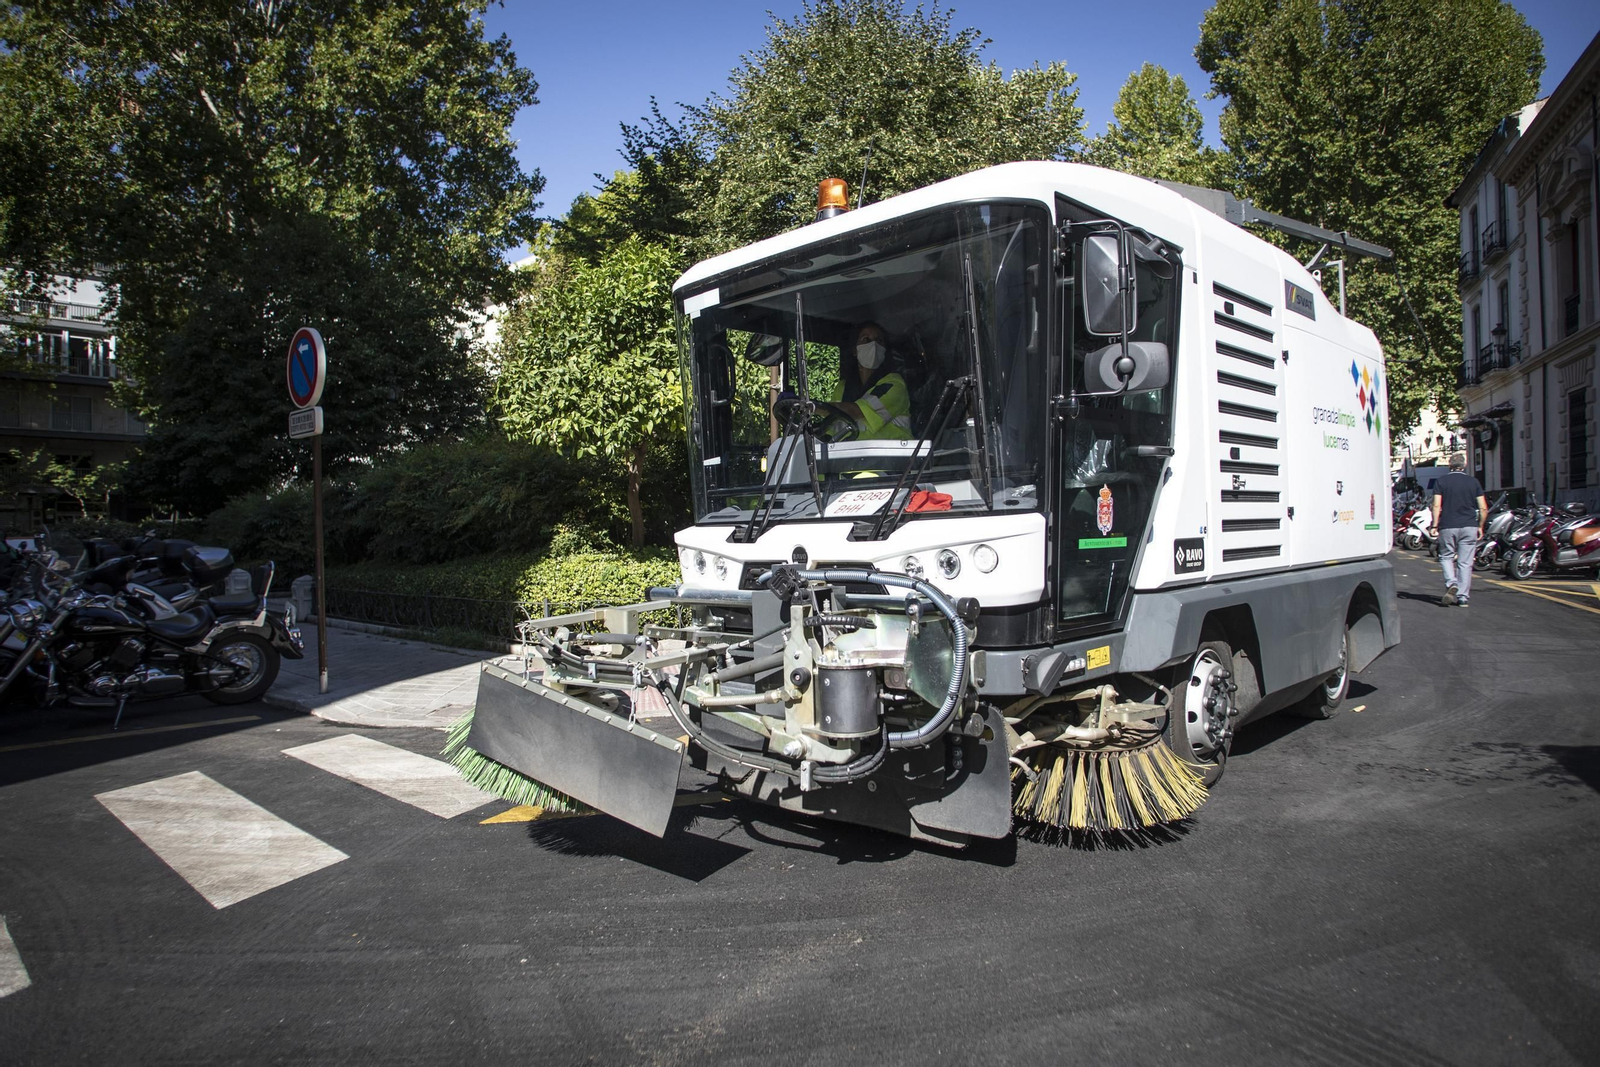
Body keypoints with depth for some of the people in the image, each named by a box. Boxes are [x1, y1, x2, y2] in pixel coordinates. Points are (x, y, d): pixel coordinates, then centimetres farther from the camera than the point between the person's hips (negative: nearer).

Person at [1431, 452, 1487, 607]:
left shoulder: (1441, 481, 0)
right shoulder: (1473, 482, 5)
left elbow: (1436, 505, -9)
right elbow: (1484, 508, 2)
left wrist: (1435, 525, -6)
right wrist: (1480, 526, 12)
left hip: (1448, 526, -1)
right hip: (1469, 526, 2)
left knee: (1446, 556, 13)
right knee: (1465, 562, 5)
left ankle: (1451, 584, -11)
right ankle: (1462, 597, 5)